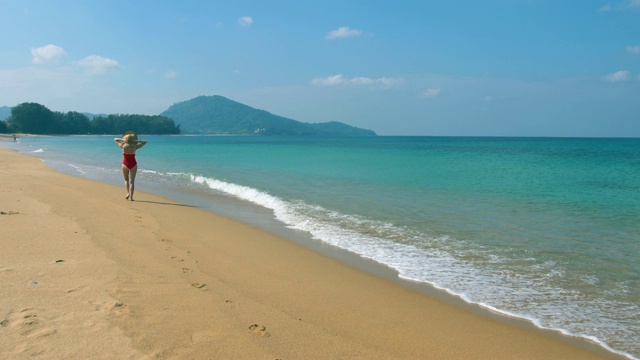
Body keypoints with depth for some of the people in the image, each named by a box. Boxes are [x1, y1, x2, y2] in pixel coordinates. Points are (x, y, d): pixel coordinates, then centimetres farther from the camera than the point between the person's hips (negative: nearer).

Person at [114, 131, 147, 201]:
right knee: (132, 181, 2)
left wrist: (122, 140, -4)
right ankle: (131, 197, -4)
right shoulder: (135, 147, -10)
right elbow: (144, 142, 3)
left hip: (125, 164, 0)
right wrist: (137, 141, -5)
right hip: (133, 164, 0)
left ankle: (128, 193, 0)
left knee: (126, 180, 18)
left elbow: (115, 139, 6)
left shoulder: (123, 146, -9)